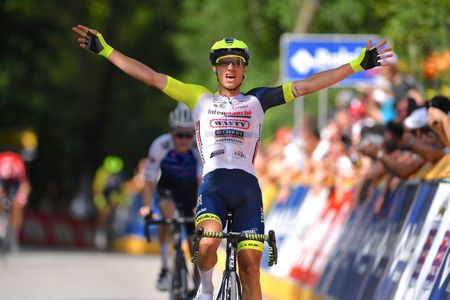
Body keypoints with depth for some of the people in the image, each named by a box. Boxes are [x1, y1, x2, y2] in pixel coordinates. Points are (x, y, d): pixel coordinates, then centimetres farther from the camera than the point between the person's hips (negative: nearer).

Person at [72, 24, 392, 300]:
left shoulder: (256, 101, 17)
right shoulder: (201, 98, 17)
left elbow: (305, 86, 12)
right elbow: (150, 76, 14)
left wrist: (357, 65, 6)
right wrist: (105, 50, 9)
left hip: (247, 187, 1)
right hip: (213, 183, -1)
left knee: (250, 266, -6)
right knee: (208, 244, -30)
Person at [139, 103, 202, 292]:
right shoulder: (160, 146, -30)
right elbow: (150, 182, -29)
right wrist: (146, 208, -43)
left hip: (191, 190, 1)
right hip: (168, 188, -1)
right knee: (167, 211, -35)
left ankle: (198, 289, 16)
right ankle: (164, 269, -28)